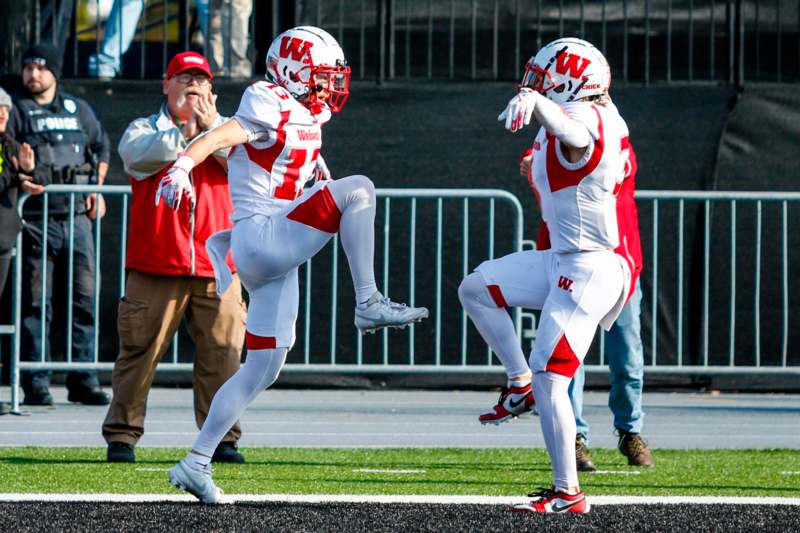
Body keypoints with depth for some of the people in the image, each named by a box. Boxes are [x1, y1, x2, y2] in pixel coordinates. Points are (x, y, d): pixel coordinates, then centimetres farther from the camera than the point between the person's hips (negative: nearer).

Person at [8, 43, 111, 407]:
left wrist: (97, 188, 19)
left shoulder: (79, 110, 14)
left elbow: (101, 147, 29)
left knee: (85, 298, 3)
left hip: (76, 217, 4)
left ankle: (83, 380, 9)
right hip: (35, 219, -4)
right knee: (36, 303, -4)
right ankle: (35, 384, -1)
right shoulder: (17, 111, 2)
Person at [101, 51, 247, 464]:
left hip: (217, 269, 2)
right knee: (139, 352, -1)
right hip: (155, 267, -2)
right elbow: (138, 156, -12)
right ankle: (122, 435, 6)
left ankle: (222, 437, 5)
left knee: (222, 353, -2)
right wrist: (184, 133, -19)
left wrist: (212, 127, -12)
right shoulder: (144, 129, 11)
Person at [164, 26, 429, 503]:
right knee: (358, 189, -18)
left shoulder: (307, 116, 15)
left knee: (263, 370, 10)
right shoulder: (272, 109, -12)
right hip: (262, 238, -10)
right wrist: (184, 165, -43)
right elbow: (218, 137, -27)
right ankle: (370, 304, -15)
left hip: (274, 257, 10)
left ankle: (196, 463, 12)